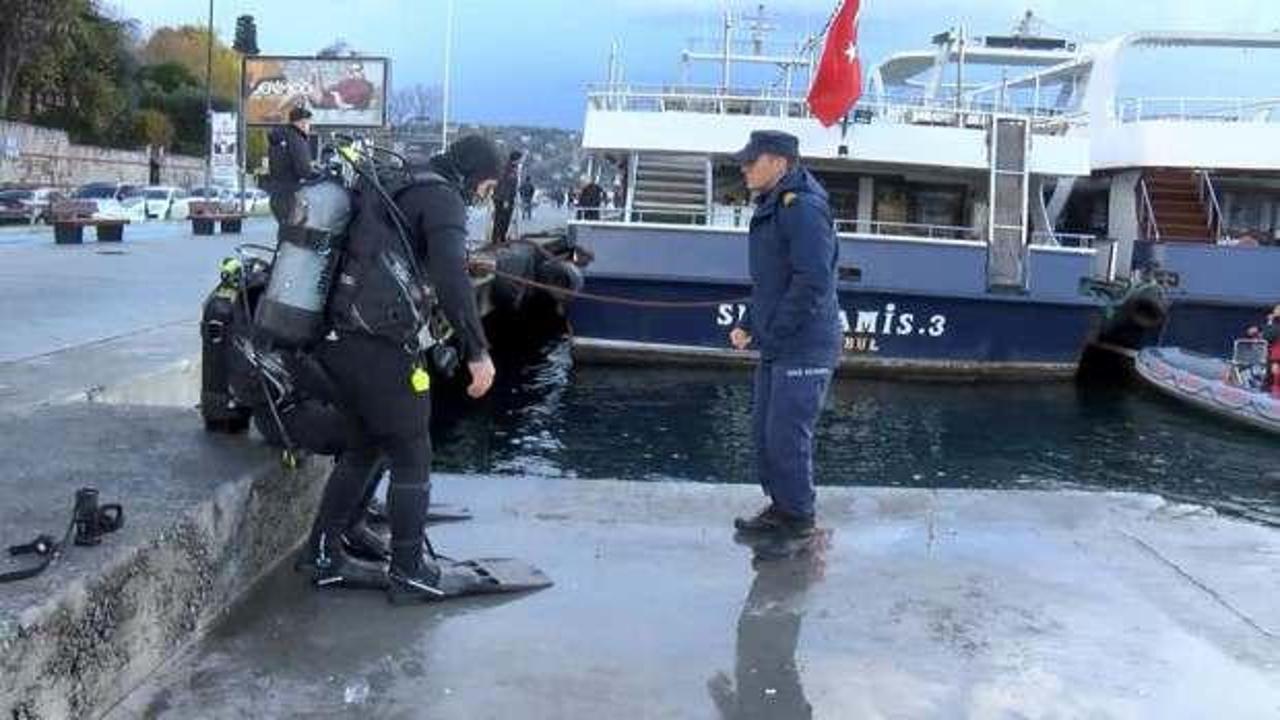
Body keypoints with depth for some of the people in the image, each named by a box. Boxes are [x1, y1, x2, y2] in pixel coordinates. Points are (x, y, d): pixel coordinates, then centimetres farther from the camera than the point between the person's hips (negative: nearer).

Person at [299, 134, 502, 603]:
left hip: (338, 341, 9)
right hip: (382, 346, -9)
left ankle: (325, 556, 26)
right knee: (411, 458, 4)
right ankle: (409, 573, 12)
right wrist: (477, 351, -22)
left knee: (362, 447, 22)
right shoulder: (441, 197, -7)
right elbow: (450, 275, -22)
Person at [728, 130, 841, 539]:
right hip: (776, 348, 10)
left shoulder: (803, 208, -17)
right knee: (764, 430, 14)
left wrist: (771, 334, -19)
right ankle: (780, 506, 26)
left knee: (787, 433, -4)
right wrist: (747, 324, 13)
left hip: (803, 348, -10)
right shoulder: (771, 208, 16)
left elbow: (813, 282, -23)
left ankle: (797, 516, 9)